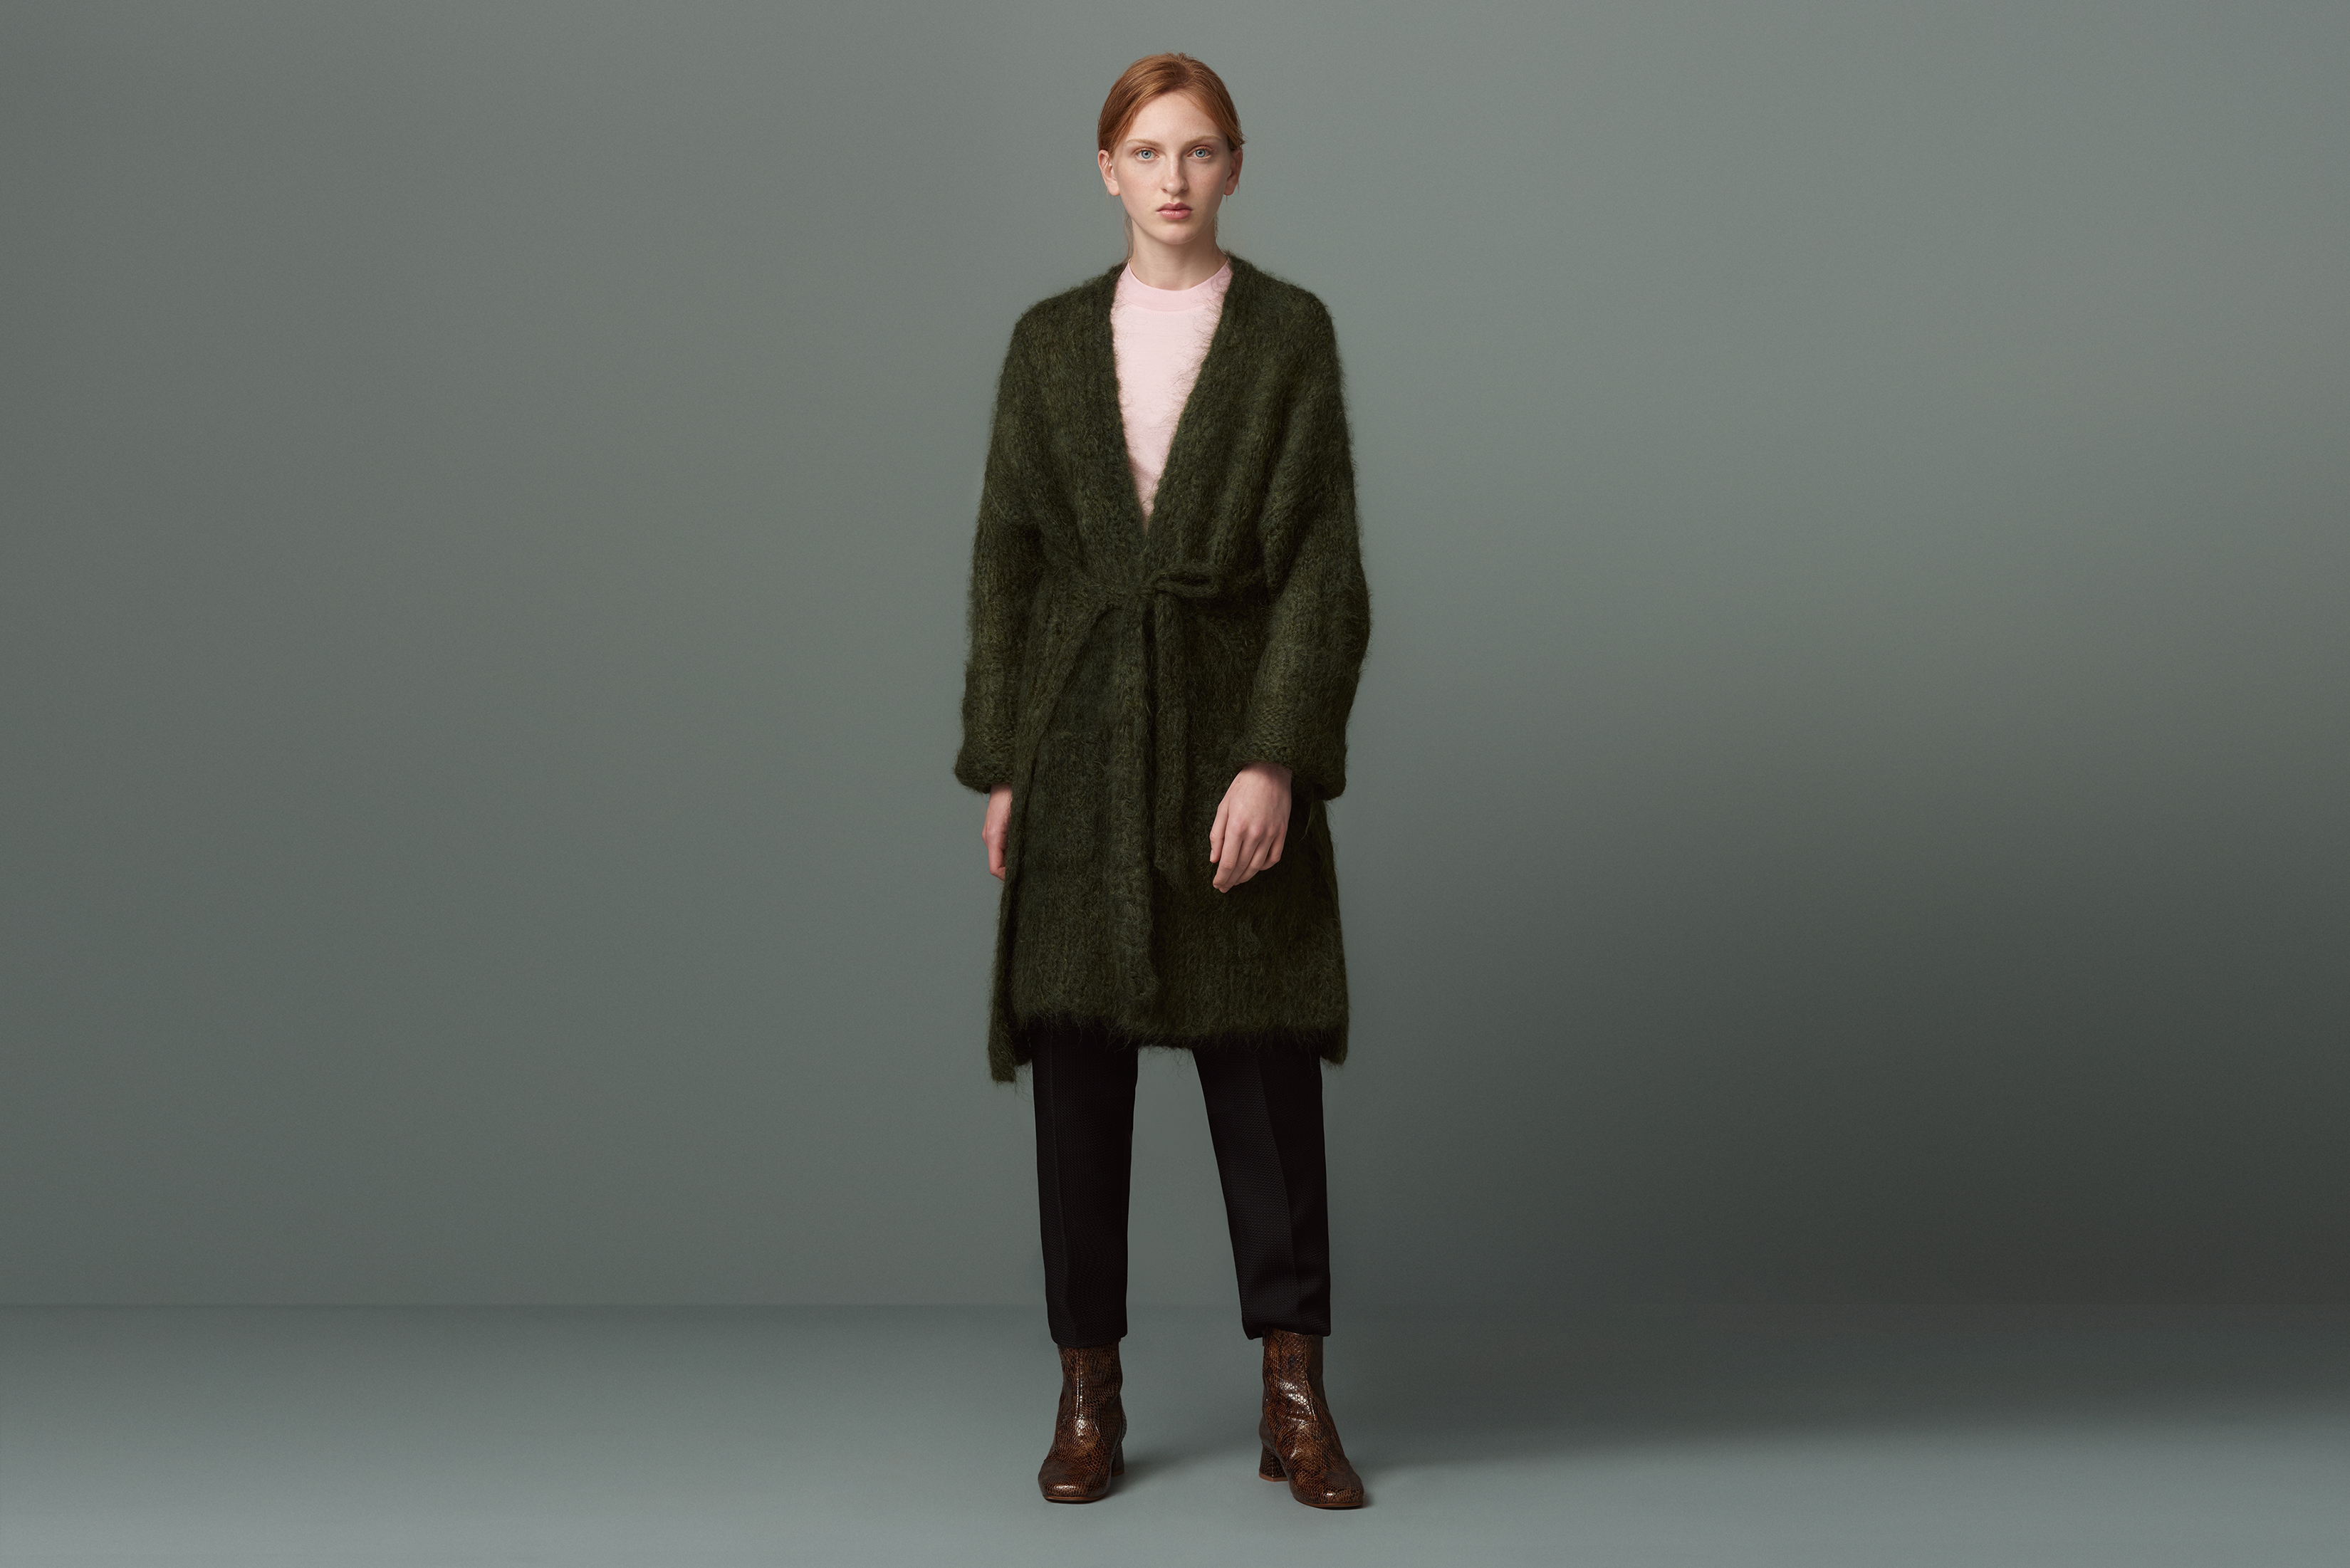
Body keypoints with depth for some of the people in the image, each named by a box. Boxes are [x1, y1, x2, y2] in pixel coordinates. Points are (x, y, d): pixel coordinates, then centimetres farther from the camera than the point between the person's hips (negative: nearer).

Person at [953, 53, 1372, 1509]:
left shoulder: (1291, 331, 0)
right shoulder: (1051, 342, 8)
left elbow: (1325, 561, -5)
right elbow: (1007, 556, 8)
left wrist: (1278, 760, -14)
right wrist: (1000, 764, 2)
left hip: (1237, 735, -2)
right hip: (1084, 741, 2)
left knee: (1267, 1068, 0)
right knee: (1079, 1072, 5)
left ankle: (1296, 1397, 11)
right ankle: (1089, 1396, 16)